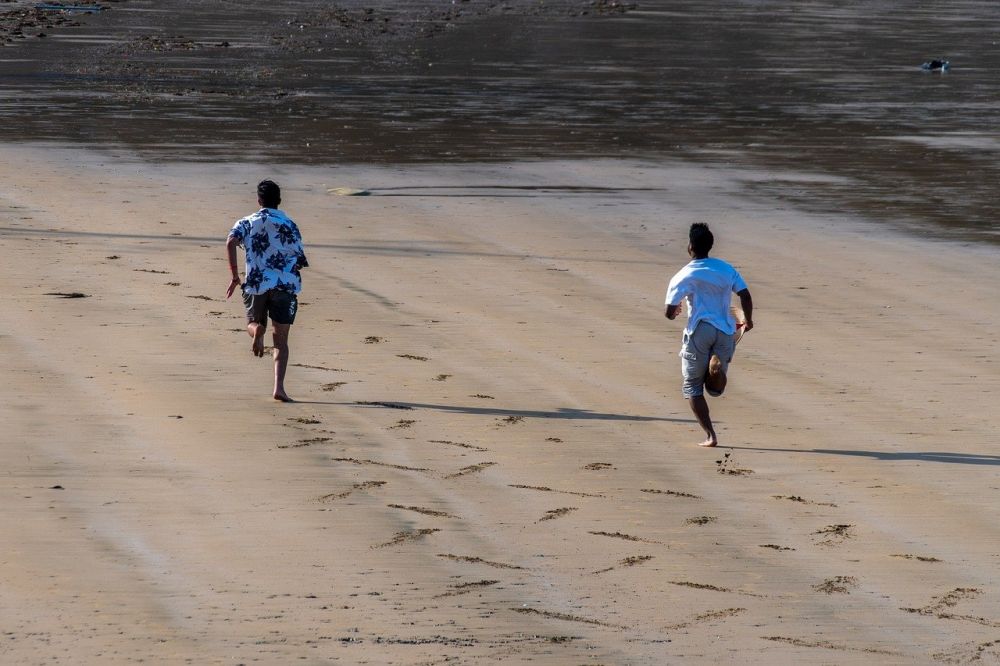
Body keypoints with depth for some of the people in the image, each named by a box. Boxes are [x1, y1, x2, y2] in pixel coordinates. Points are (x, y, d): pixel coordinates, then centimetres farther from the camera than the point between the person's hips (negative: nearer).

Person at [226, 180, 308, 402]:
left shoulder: (247, 223, 8)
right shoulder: (289, 226, 7)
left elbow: (231, 243, -11)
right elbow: (301, 260, 7)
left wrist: (235, 277, -6)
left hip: (256, 284, 0)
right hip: (285, 284, 0)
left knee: (253, 323, 24)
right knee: (281, 341, 2)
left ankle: (257, 331, -15)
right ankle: (279, 387, -14)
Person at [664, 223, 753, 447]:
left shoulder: (682, 277, -4)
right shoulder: (726, 269, 7)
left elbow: (669, 313, -6)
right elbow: (745, 295, -1)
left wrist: (674, 312, 19)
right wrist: (748, 321, 16)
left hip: (699, 331, -3)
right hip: (725, 331, 3)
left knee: (692, 386, 10)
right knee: (716, 388, 12)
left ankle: (710, 435, -2)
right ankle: (718, 364, -25)